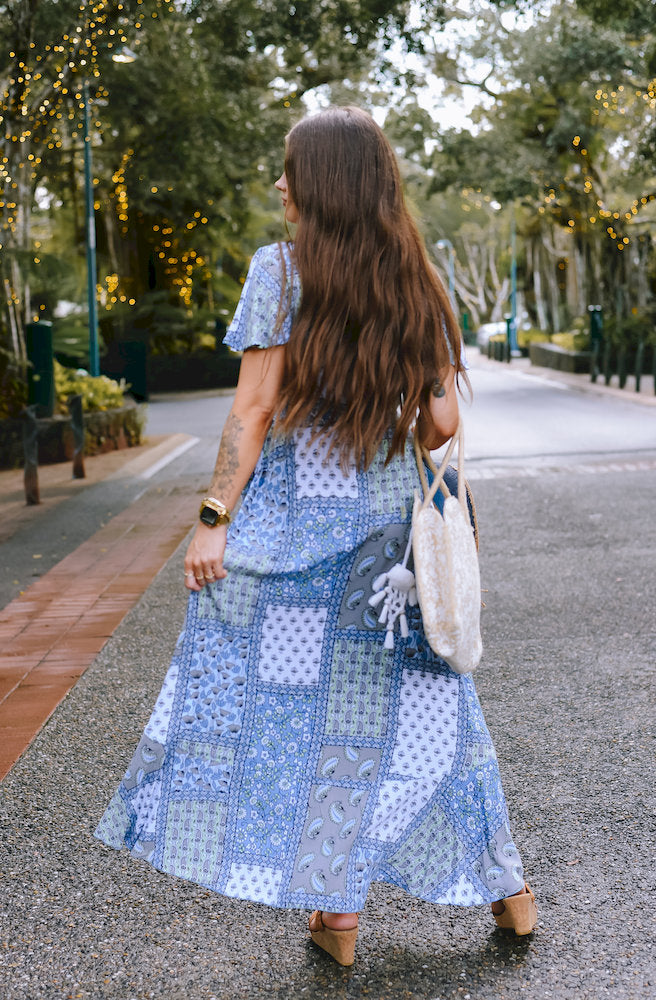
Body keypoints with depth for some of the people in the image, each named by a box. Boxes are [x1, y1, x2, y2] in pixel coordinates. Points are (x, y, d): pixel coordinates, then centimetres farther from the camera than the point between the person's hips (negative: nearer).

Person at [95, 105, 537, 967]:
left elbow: (255, 411, -12)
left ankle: (337, 910, 11)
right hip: (389, 527, 5)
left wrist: (216, 517, -8)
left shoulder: (280, 270, -7)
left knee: (299, 706, 5)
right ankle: (505, 887, 23)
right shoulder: (417, 284, 6)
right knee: (407, 703, 15)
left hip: (296, 519, -5)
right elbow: (442, 422, 4)